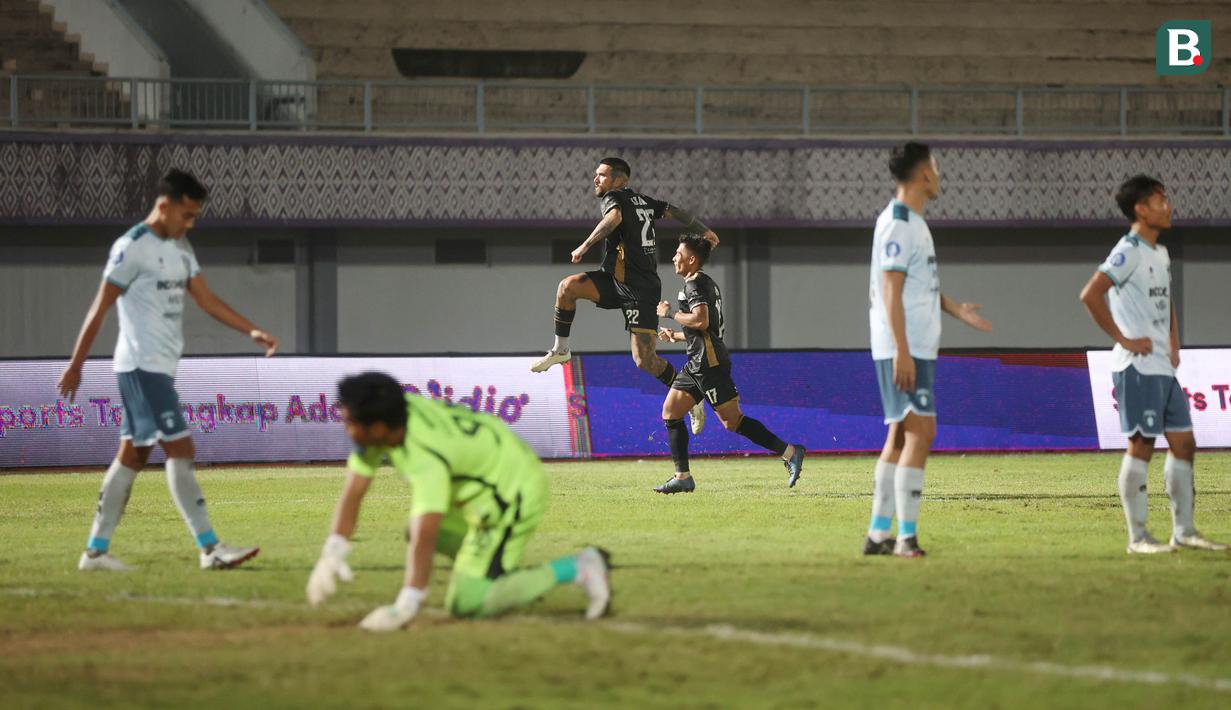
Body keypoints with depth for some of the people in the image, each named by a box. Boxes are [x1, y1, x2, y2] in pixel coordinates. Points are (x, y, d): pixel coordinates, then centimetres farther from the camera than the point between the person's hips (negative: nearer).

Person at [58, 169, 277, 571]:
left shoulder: (180, 248, 14)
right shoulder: (133, 248, -13)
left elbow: (206, 299, 12)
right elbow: (100, 309, -11)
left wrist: (252, 331, 0)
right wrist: (75, 367, -10)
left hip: (161, 368, 9)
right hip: (142, 366, -9)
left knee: (133, 456, 9)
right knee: (180, 450, -11)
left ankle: (96, 550, 11)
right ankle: (210, 548, -12)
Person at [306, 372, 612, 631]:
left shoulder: (427, 457, -35)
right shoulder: (379, 423, -11)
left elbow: (425, 537, -42)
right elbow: (353, 491, -8)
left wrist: (406, 606, -47)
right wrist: (331, 557, -18)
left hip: (513, 496, -10)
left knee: (464, 603, -11)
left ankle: (578, 568, -9)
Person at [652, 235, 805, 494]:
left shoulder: (695, 284, -9)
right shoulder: (705, 283, 22)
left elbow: (701, 321, -24)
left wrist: (670, 313, -12)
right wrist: (674, 336, 28)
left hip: (709, 363, -10)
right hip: (698, 363, 10)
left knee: (732, 420, -11)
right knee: (670, 412, 7)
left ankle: (790, 452, -10)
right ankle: (682, 477, 6)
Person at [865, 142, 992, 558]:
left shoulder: (914, 223, 17)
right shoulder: (898, 225, -13)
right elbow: (891, 291, -19)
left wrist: (956, 310, 28)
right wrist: (901, 351, -23)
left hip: (917, 349, 10)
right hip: (905, 350, -10)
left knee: (901, 435, 11)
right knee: (920, 432, -13)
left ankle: (878, 534, 14)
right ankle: (906, 536, -15)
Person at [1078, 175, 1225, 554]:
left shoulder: (1160, 253, 15)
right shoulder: (1129, 252, -13)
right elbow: (1090, 295, -23)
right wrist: (1123, 339, -19)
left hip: (1164, 367, 9)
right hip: (1138, 367, -9)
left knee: (1183, 444, 9)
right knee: (1141, 446, -6)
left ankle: (1184, 531, 15)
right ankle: (1138, 537, -2)